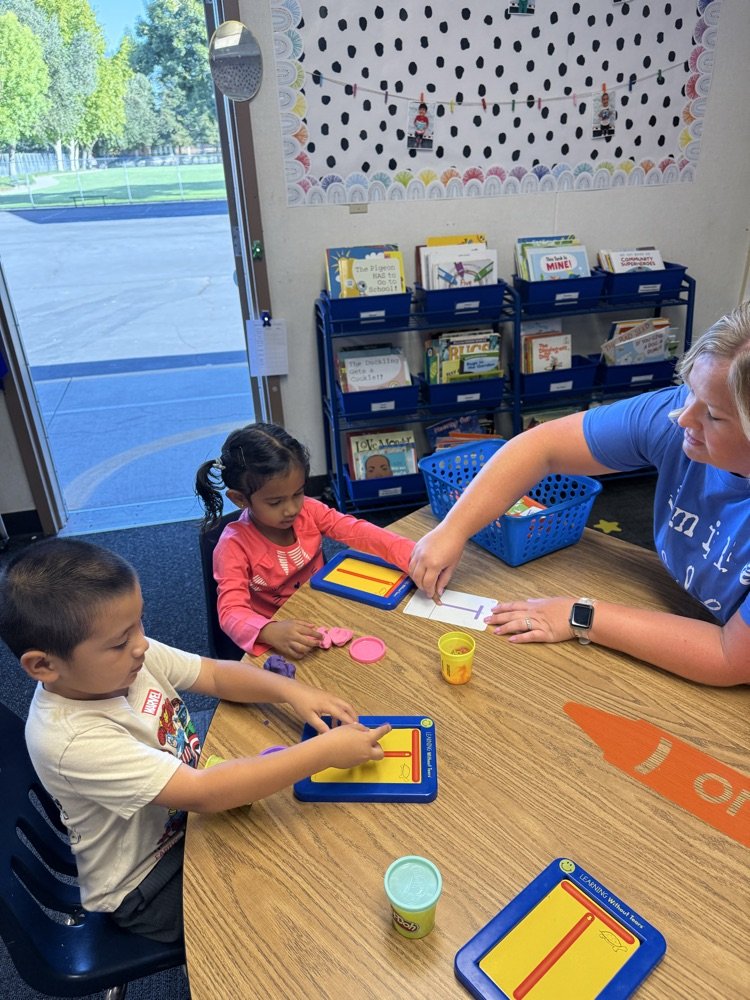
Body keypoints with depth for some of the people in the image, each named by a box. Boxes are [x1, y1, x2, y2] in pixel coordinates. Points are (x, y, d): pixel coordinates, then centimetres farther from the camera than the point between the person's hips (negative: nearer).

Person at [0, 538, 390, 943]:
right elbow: (202, 794, -38)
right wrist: (324, 751, -38)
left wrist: (291, 690, -25)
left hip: (186, 814, 6)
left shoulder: (125, 656, -17)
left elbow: (217, 674, -7)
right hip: (145, 886, -6)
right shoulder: (71, 740, -36)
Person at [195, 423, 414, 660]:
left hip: (323, 618, 3)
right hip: (275, 641, -2)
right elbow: (232, 612, -28)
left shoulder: (308, 510, -9)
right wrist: (272, 632, -49)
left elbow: (358, 532, -16)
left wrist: (415, 557, -32)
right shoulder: (234, 546, -20)